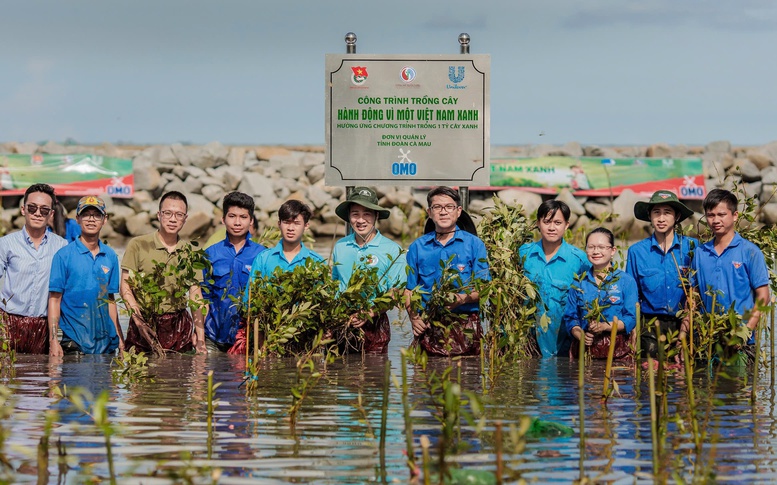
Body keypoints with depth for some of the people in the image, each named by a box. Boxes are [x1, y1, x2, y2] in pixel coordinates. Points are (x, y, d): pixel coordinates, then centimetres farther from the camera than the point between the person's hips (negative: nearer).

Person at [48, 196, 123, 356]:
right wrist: (53, 340, -13)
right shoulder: (64, 255, -3)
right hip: (75, 341, -4)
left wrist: (119, 337, 10)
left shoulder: (110, 257, 10)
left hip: (106, 341, 4)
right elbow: (54, 299, -5)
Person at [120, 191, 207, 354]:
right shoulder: (138, 245, 0)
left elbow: (196, 296, 9)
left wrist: (200, 339, 1)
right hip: (144, 324, -2)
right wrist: (139, 321, -17)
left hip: (179, 327, 3)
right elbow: (125, 287, -3)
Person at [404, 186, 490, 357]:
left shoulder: (474, 244, 7)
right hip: (427, 326, 1)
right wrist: (414, 318, -4)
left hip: (465, 327, -1)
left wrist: (463, 299, -18)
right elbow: (409, 290, 13)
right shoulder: (417, 247, 14)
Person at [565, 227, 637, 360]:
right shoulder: (579, 283, 12)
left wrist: (605, 326, -16)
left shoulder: (626, 281, 4)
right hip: (585, 348, 2)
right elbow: (570, 317, 10)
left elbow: (631, 319, -2)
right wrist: (581, 335, -10)